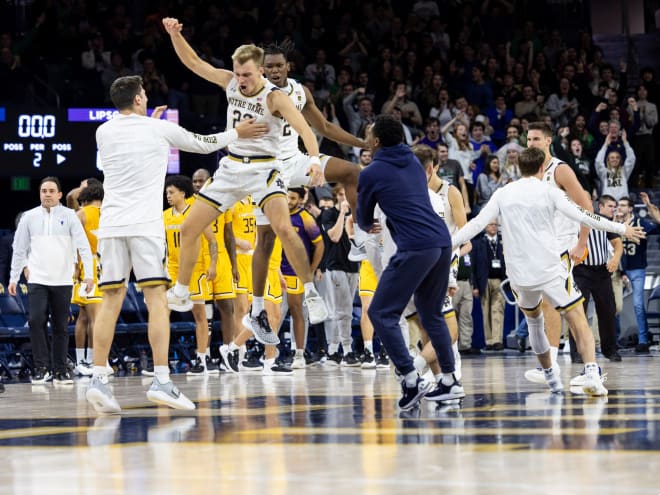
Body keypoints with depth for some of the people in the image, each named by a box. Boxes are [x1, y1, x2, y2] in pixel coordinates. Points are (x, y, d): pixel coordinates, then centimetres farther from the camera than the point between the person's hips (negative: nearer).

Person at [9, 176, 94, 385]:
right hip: (37, 280, 0)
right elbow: (19, 249, 11)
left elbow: (83, 246, -3)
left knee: (61, 326, 4)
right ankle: (42, 368, -4)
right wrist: (13, 278, 8)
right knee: (36, 321, -13)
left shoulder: (69, 216, 1)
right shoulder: (29, 217, 6)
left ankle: (60, 371, 13)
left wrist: (89, 274, -11)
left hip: (63, 280, 0)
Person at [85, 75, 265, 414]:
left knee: (111, 300, 4)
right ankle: (161, 382, -13)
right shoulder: (160, 130, 2)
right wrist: (238, 133, 31)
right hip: (145, 224, -4)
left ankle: (98, 379, -4)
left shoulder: (103, 132, 11)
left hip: (111, 224, 4)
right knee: (156, 299, -5)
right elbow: (205, 144, 17)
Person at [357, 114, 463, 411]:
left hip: (414, 249, -8)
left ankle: (411, 380, -13)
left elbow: (364, 219, 14)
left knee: (381, 314, -2)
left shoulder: (371, 174, -1)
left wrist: (368, 226, 37)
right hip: (442, 242, 8)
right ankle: (450, 381, 20)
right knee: (431, 314, 20)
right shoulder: (413, 162, 18)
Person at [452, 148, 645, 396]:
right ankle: (591, 373, -18)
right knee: (578, 319, 0)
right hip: (550, 270, -3)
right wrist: (621, 229, -1)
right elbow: (582, 216, -7)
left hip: (519, 275, 4)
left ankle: (550, 376, 29)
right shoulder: (548, 191, -1)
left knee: (533, 321, 25)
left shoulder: (503, 193, 7)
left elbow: (476, 224, 2)